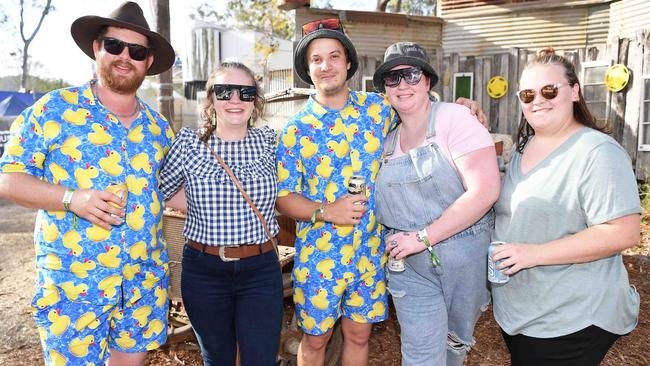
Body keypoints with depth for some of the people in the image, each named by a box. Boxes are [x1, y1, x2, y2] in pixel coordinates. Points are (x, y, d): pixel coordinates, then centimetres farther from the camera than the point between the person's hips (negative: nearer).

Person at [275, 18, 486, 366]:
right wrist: (326, 211, -22)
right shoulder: (295, 130, -8)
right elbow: (282, 197, -6)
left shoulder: (377, 107, 0)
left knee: (358, 336, 17)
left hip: (369, 253, 2)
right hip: (319, 258, -2)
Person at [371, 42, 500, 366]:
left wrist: (424, 237, -20)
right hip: (410, 266, 3)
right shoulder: (387, 136, 6)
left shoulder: (453, 118, -9)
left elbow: (485, 190, -20)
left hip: (466, 256, -2)